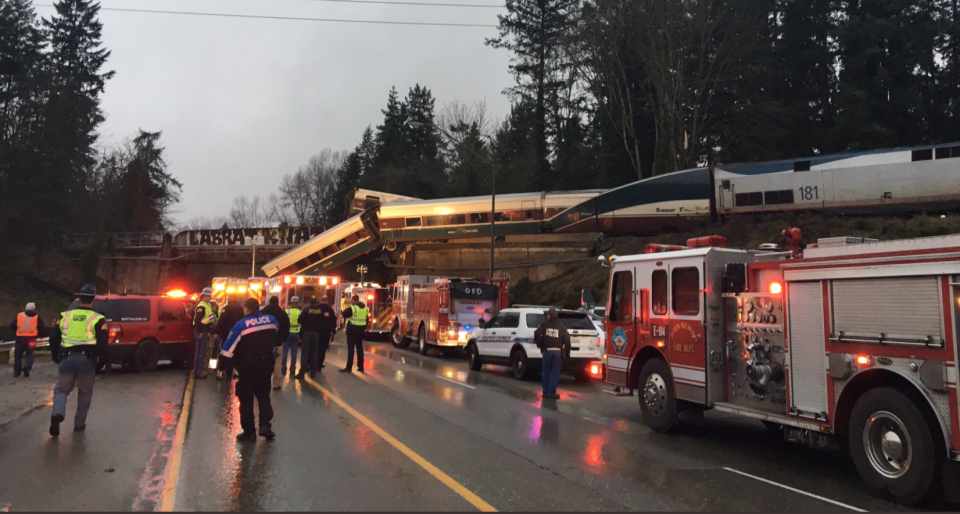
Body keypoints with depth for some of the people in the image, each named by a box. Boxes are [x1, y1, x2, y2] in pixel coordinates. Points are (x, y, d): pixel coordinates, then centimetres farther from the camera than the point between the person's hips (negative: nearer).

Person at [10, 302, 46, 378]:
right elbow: (43, 328, 2)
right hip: (31, 339, -1)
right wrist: (42, 335, 21)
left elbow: (12, 326, 10)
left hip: (20, 339, 1)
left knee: (18, 355, 17)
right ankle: (27, 367, -13)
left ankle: (17, 371, 16)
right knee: (29, 354, 13)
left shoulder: (19, 315, 9)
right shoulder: (37, 317, 5)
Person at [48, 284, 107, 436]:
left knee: (61, 389, 14)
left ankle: (57, 414, -13)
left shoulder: (65, 316, 8)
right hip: (87, 360, -2)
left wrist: (55, 357, 27)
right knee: (84, 393, 13)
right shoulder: (97, 319, -2)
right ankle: (79, 423, 17)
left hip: (67, 359, 2)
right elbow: (102, 345, -4)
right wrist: (102, 360, 12)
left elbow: (54, 339, 14)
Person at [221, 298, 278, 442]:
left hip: (247, 366, -4)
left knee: (246, 399, 7)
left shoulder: (241, 325, -13)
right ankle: (265, 425, 3)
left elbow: (228, 348, -14)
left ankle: (249, 431, 9)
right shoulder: (271, 320, -1)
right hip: (266, 363, 4)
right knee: (263, 395, 17)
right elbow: (276, 337, 19)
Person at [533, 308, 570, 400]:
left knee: (546, 372, 11)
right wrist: (566, 347, 14)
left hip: (547, 351, 0)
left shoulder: (544, 325, 1)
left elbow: (537, 335, -10)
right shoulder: (561, 326, 3)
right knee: (555, 373, 4)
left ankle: (545, 392, 13)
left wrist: (539, 344, 6)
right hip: (558, 351, 0)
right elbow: (566, 339, -3)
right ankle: (552, 393, 1)